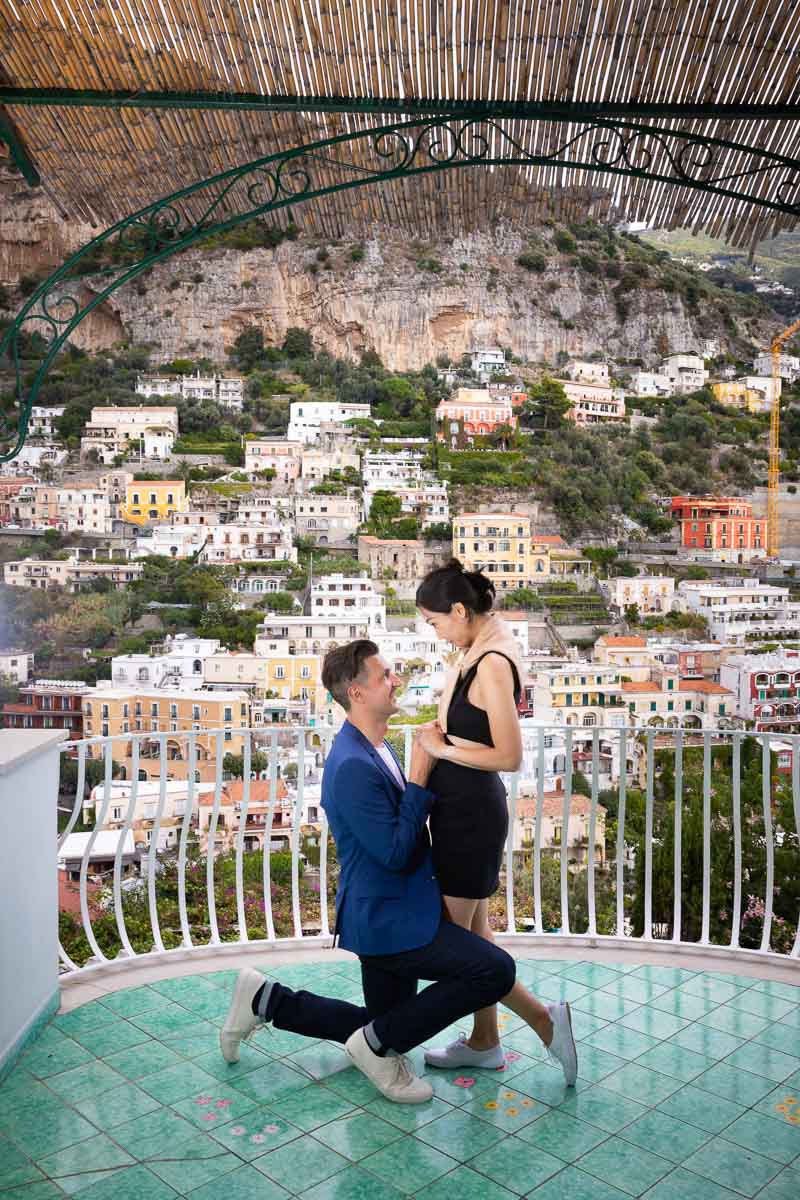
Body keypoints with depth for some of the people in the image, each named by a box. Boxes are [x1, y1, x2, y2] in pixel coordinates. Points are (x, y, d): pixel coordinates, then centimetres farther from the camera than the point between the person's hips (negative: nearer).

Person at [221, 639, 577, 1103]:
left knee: (385, 1026, 22)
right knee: (496, 970, -16)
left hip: (389, 912, 10)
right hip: (386, 920, -10)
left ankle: (266, 998, 26)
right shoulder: (353, 766, -25)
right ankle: (379, 1046, -2)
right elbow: (394, 853, -24)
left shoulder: (376, 749, 7)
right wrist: (420, 779, -21)